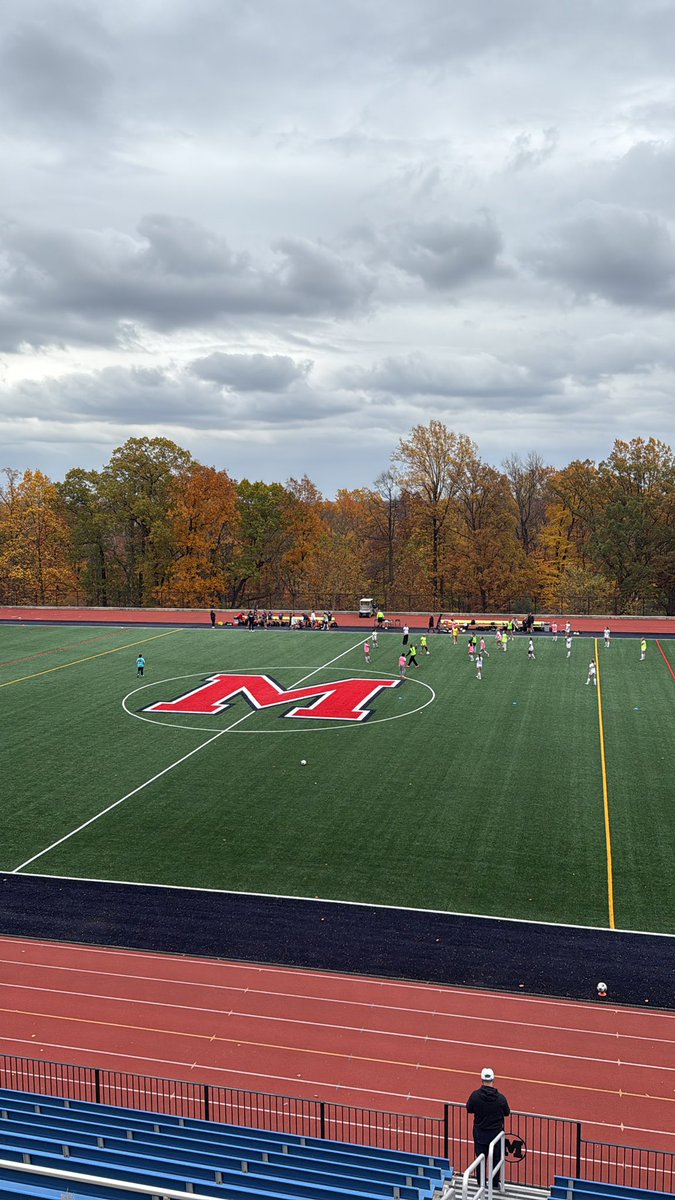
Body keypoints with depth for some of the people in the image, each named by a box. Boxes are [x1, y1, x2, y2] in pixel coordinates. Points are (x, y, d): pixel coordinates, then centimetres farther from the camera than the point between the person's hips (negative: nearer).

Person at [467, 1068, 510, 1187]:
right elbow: (507, 1113, -5)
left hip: (480, 1132, 1)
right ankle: (495, 1183, 29)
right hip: (496, 1132, -1)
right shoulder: (501, 1098, -21)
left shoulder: (475, 1095, -19)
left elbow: (469, 1109, -4)